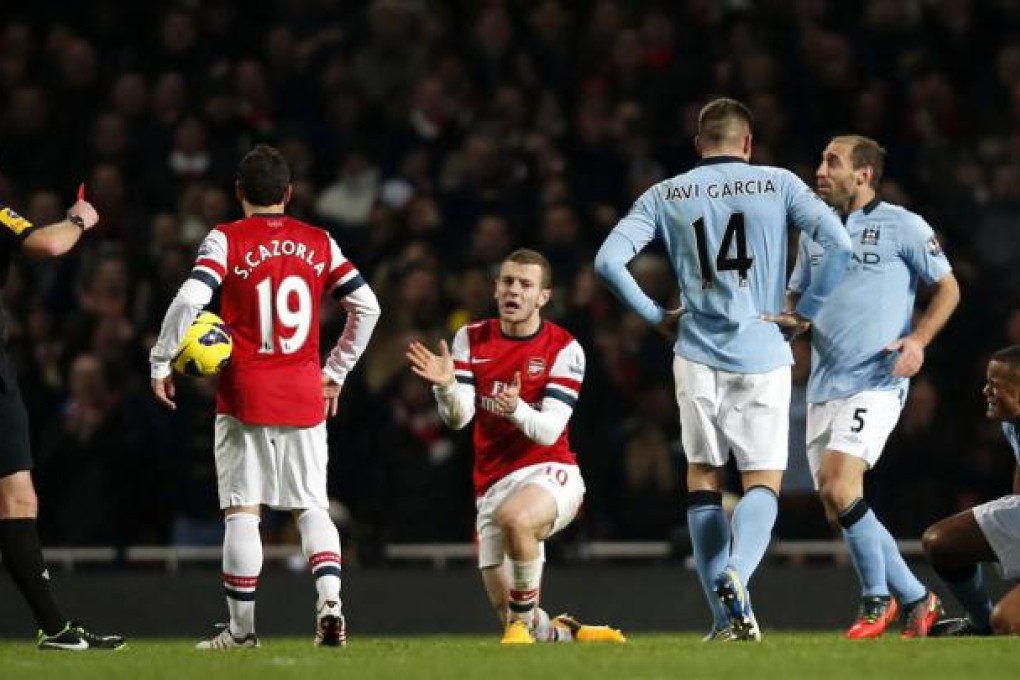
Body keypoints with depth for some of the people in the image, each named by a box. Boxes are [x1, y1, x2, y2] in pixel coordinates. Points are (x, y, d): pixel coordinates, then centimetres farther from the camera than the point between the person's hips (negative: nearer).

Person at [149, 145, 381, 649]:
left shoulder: (226, 240, -3)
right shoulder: (319, 243, 8)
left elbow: (190, 300, -15)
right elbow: (367, 307, 9)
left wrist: (160, 362, -5)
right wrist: (337, 371, 19)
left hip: (245, 394, -3)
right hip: (305, 395, 3)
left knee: (242, 509, 1)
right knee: (311, 506, 9)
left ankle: (242, 629, 2)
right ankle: (329, 600, -12)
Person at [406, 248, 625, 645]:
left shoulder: (564, 349, -7)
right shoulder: (472, 340, 4)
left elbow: (549, 431, -15)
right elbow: (458, 418, -5)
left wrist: (517, 409, -36)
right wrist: (446, 386, -26)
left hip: (550, 473, -4)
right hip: (494, 485, 4)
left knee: (515, 516, -40)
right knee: (508, 613, 0)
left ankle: (523, 624, -21)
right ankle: (567, 634, 31)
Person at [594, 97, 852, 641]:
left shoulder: (664, 195, 6)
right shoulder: (778, 185, 2)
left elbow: (609, 260, -3)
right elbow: (838, 245, -9)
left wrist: (656, 316, 8)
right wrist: (804, 313, 0)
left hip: (697, 354, 1)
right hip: (762, 354, -1)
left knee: (703, 477, 12)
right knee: (763, 480, 4)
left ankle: (728, 616, 6)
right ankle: (736, 572, -25)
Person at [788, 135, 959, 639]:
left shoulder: (903, 226, -2)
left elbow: (948, 288, 2)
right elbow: (796, 299, 24)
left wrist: (918, 339, -14)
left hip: (876, 383, -7)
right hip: (823, 385, 7)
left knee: (838, 485, -23)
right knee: (838, 511, 3)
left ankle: (877, 600, -8)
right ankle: (916, 600, 16)